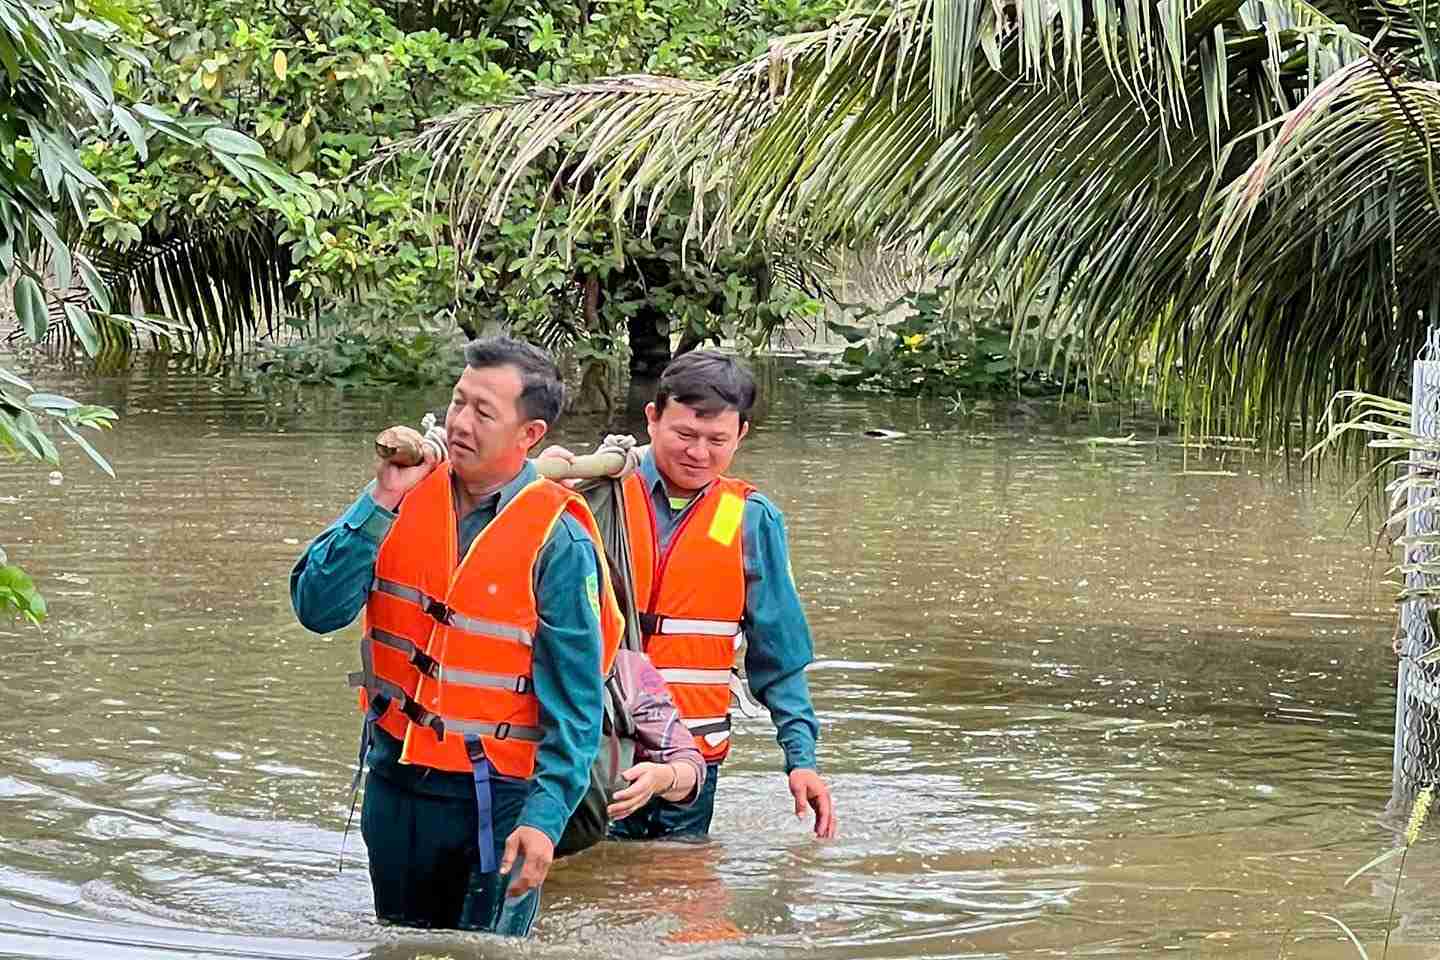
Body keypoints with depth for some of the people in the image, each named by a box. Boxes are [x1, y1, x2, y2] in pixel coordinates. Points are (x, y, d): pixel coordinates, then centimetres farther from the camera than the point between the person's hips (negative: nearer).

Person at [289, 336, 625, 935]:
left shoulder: (558, 540, -12)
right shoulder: (411, 495, 0)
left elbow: (575, 700, -13)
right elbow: (317, 608, -9)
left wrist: (546, 816, -22)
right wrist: (383, 501, -17)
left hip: (495, 795, -5)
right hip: (394, 778, 5)